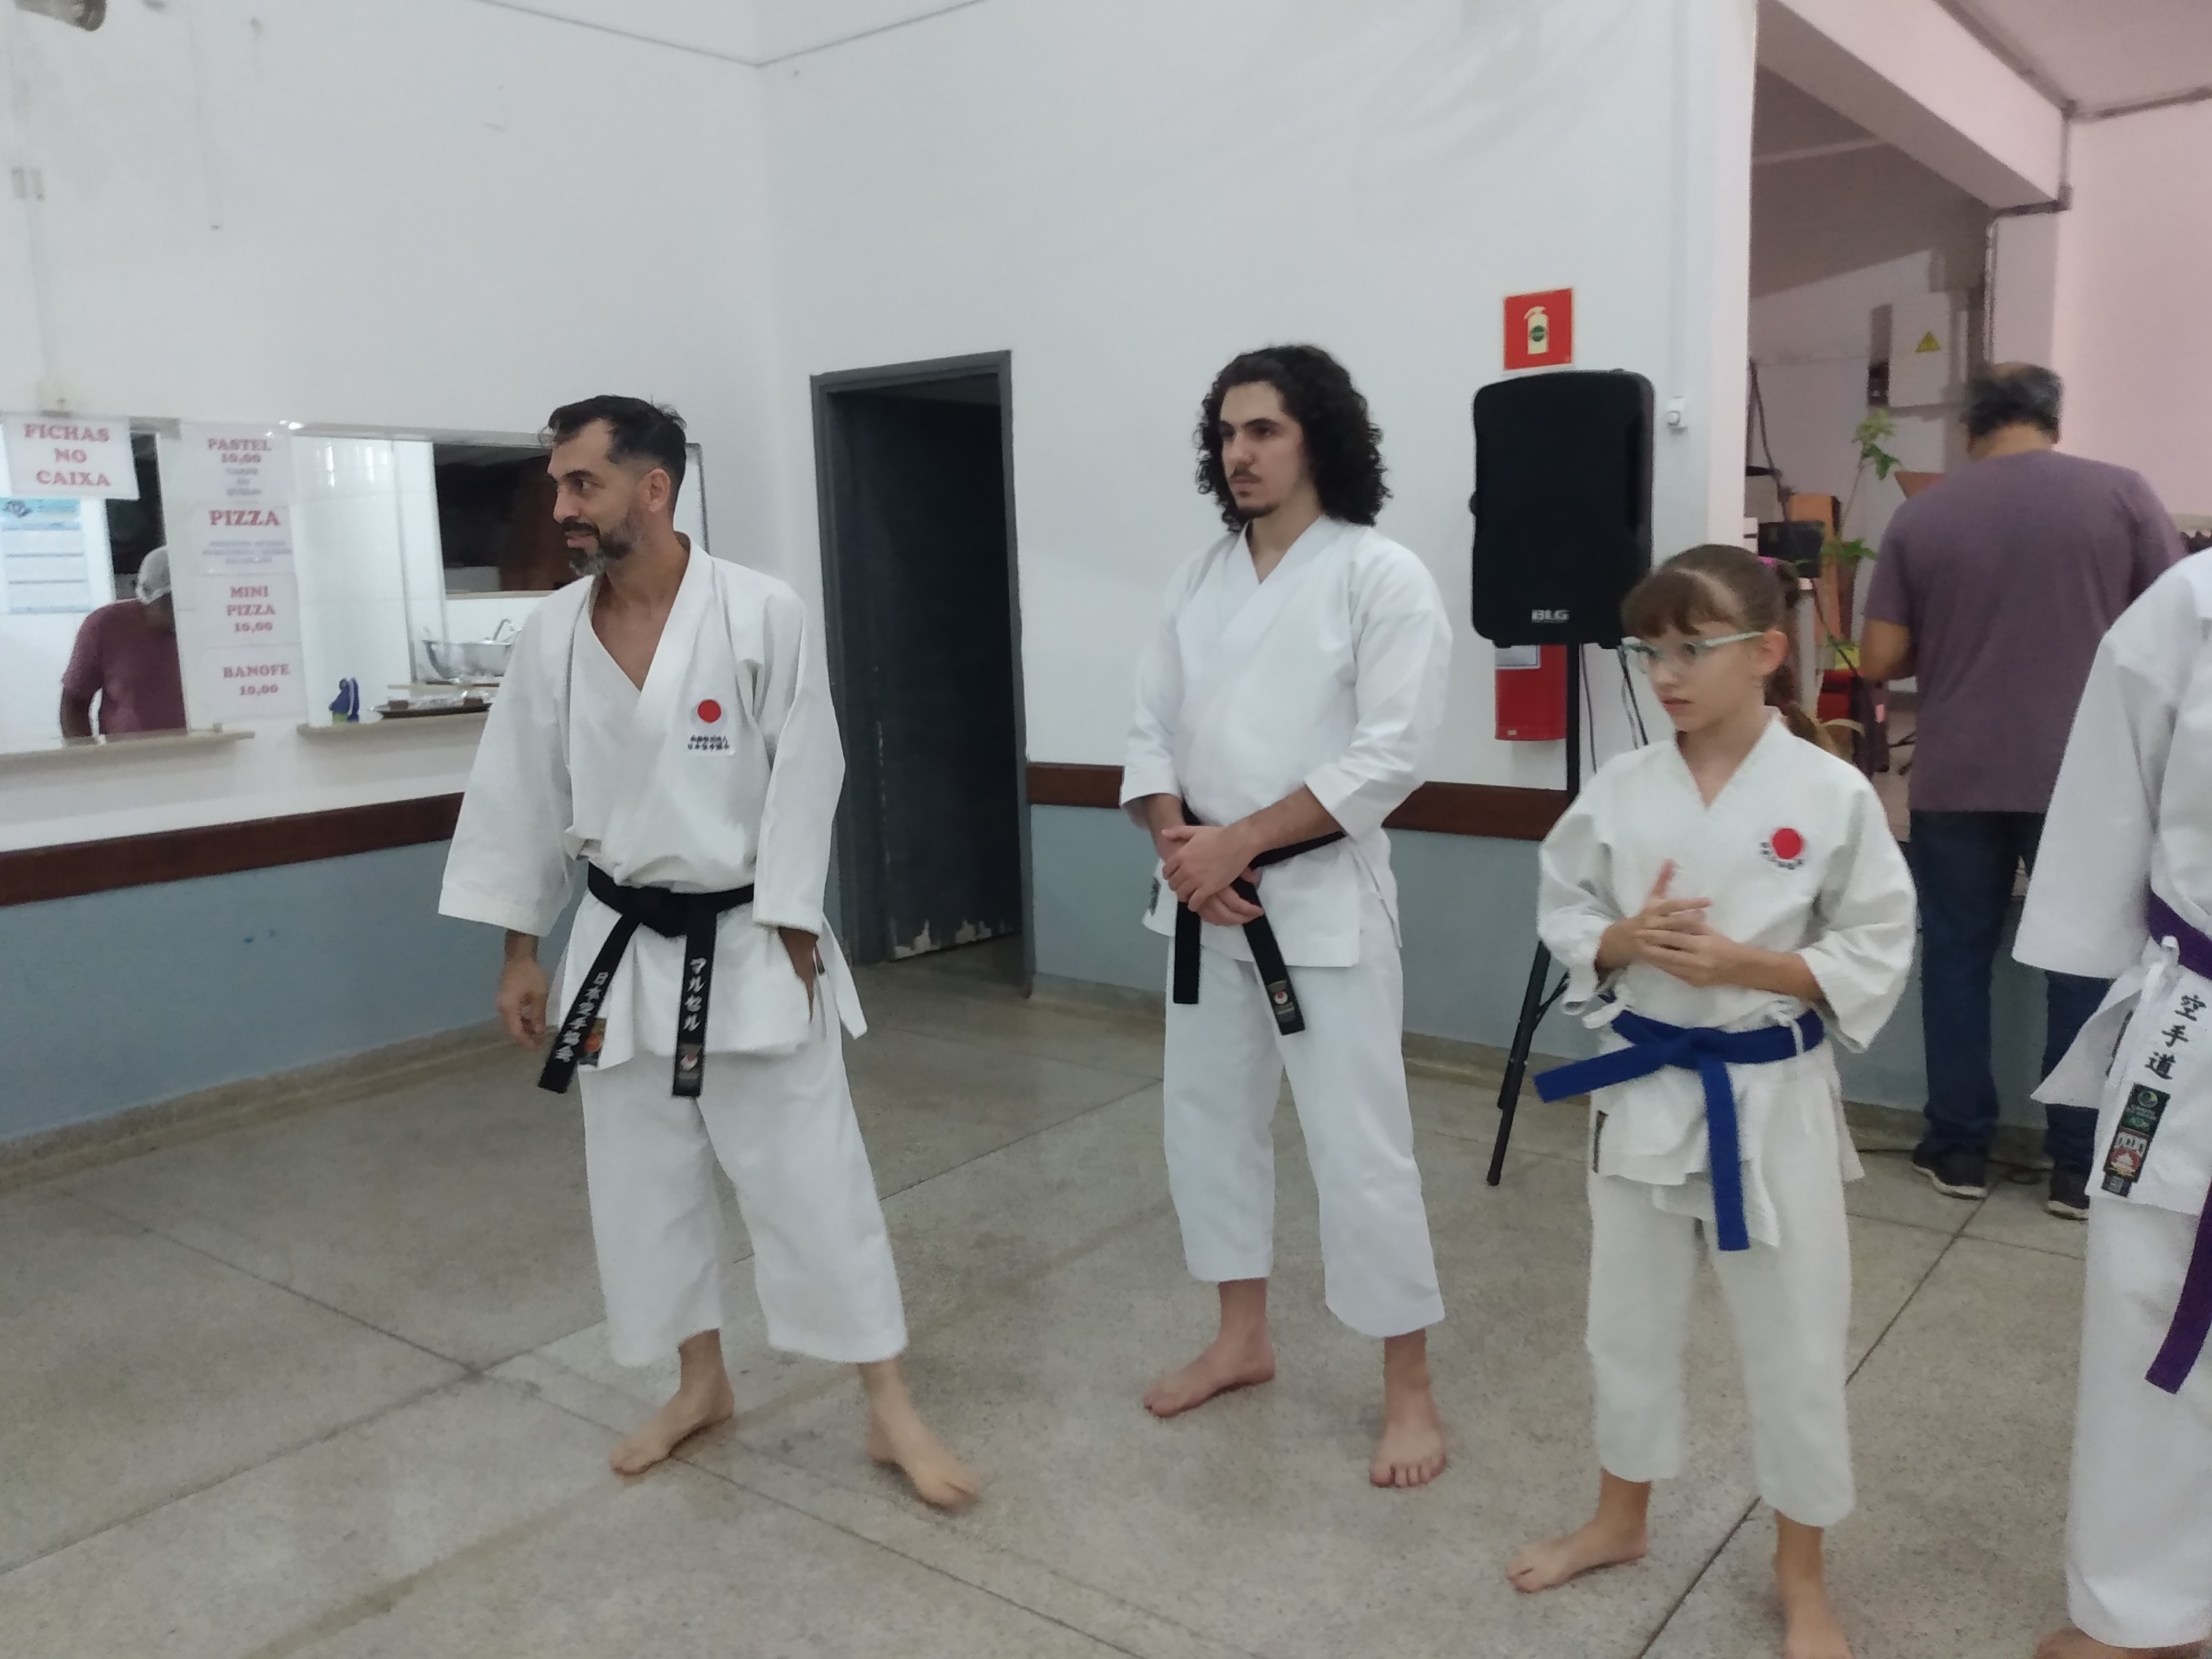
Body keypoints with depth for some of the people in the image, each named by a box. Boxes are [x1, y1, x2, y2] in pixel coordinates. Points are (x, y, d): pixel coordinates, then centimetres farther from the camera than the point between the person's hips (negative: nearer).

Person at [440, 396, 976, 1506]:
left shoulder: (763, 614, -14)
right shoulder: (553, 634, -1)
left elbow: (804, 785, -11)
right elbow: (522, 795, 6)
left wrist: (791, 945, -12)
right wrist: (520, 953, 7)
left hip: (747, 943, -4)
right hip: (622, 948, 5)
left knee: (809, 1176, 0)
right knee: (642, 1182, 14)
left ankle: (890, 1411, 15)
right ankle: (700, 1386, 35)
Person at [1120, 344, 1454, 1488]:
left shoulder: (1382, 576, -10)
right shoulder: (1202, 576, 9)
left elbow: (1390, 754, -18)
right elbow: (1154, 729, 8)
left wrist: (1241, 841, -19)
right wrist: (1179, 847, -10)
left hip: (1321, 894, -6)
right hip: (1203, 897, 7)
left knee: (1358, 1144, -2)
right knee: (1207, 1117, 15)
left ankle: (1410, 1391, 16)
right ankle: (1242, 1339, 35)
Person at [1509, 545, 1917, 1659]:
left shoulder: (1831, 795, -12)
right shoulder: (1621, 789, -3)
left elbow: (1876, 956, -8)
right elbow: (1563, 915, 4)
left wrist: (1743, 962, -21)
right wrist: (1626, 942, -16)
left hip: (1772, 1098, -3)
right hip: (1643, 1088, 3)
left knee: (1794, 1346, 11)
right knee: (1629, 1322, 19)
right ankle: (1619, 1522, 42)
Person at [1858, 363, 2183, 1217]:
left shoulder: (1920, 516, 0)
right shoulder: (2121, 493, -2)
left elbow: (1880, 660, 0)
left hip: (1956, 777, 1)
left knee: (1956, 958, 11)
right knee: (2085, 964, 9)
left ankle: (1959, 1147, 17)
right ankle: (2080, 1165, 15)